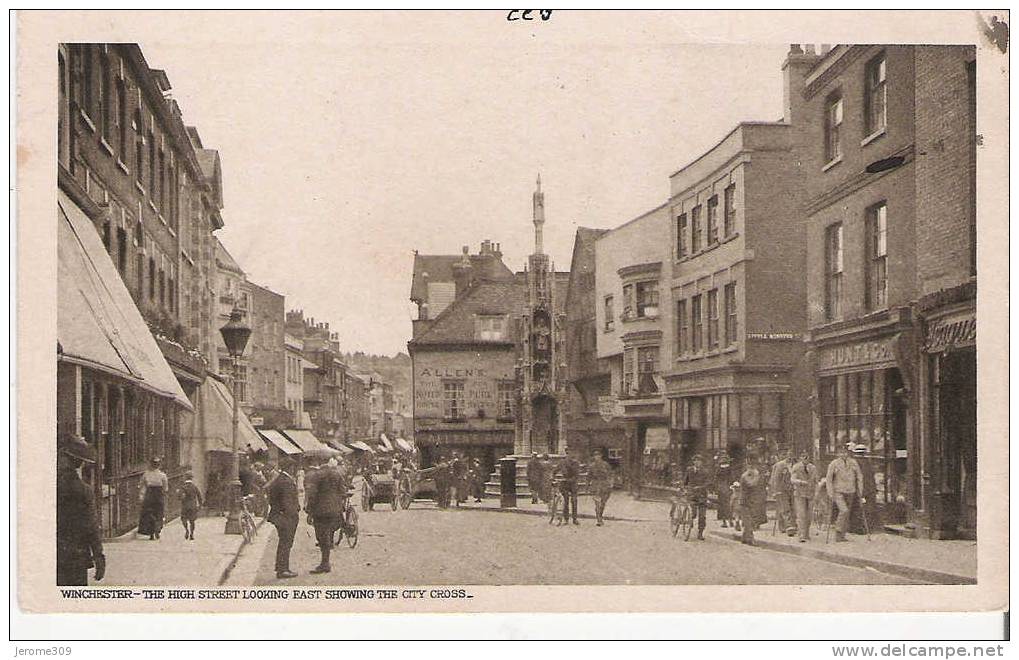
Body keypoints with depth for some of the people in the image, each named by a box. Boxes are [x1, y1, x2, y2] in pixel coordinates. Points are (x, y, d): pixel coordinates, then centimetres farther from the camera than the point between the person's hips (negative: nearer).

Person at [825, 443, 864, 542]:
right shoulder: (833, 464, -6)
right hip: (838, 492, -4)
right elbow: (828, 479, -4)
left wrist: (860, 491, 6)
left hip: (850, 493, 4)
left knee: (847, 514, 6)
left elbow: (859, 477, 11)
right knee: (844, 511, -21)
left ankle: (842, 536, 15)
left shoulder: (853, 463, 4)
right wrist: (831, 494, -8)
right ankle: (838, 534, -10)